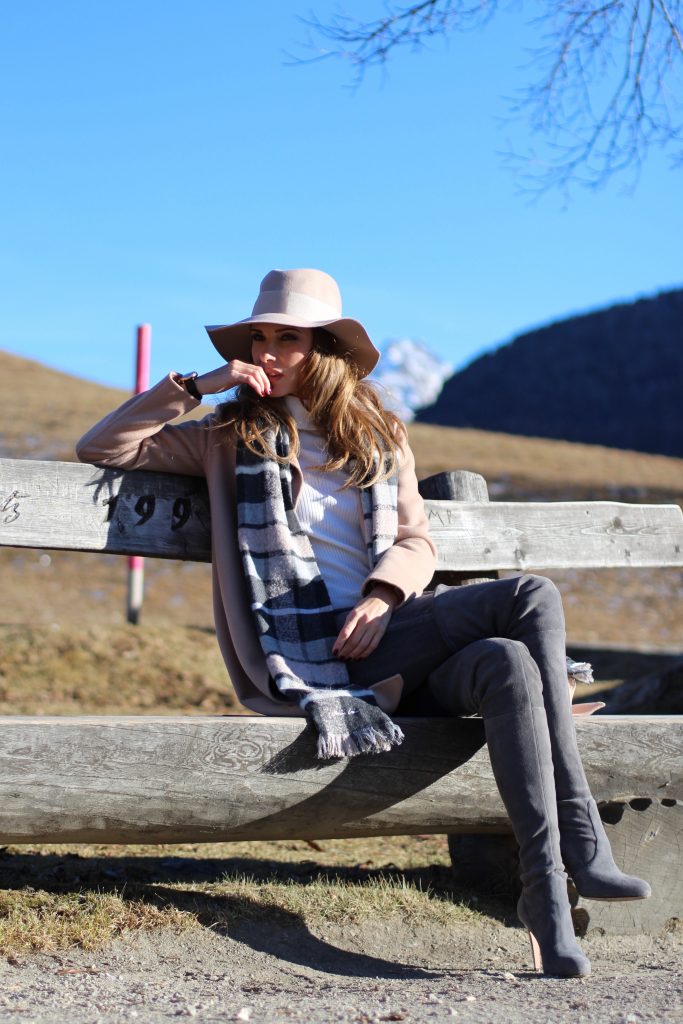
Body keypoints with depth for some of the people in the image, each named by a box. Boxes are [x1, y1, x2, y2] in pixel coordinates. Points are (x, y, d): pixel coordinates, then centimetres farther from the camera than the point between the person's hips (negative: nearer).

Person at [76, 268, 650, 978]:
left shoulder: (380, 436, 20)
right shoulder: (229, 436, 12)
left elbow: (416, 543, 12)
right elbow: (99, 448, 6)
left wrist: (382, 596, -11)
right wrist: (195, 386, -2)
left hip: (373, 636, 4)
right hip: (310, 654, -4)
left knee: (509, 663, -30)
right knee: (533, 599, -25)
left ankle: (547, 885, -23)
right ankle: (582, 848, -26)